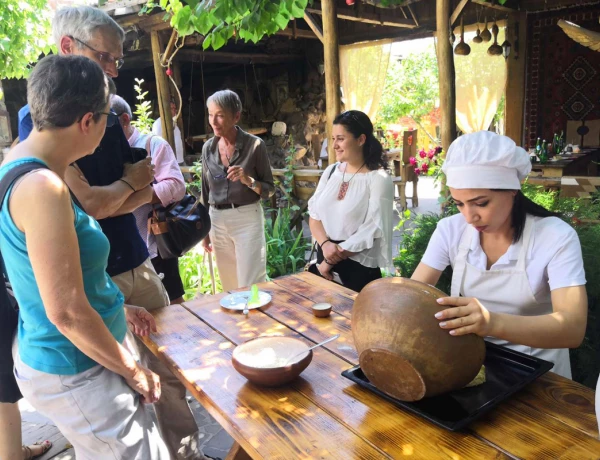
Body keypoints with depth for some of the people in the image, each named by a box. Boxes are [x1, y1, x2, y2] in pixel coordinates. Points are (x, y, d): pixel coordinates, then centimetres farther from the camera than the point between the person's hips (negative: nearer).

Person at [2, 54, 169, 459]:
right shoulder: (41, 187, -26)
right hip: (74, 374, -9)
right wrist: (132, 370, -13)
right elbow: (67, 312, -26)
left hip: (57, 358, 9)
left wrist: (116, 309, 19)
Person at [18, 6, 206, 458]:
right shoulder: (37, 116, -12)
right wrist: (128, 182, 0)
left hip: (138, 264, 6)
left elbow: (145, 190, 7)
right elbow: (89, 204, -19)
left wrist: (103, 201, -12)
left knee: (169, 370, 12)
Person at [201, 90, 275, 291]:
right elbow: (206, 191, 13)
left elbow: (269, 190, -3)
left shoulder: (255, 145, -8)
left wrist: (248, 180, -23)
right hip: (217, 221, 5)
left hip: (247, 219, -5)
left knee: (251, 286, -5)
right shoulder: (208, 147, 5)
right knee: (229, 285, 14)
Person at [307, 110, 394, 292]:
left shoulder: (379, 179, -12)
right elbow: (314, 214, 5)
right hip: (323, 260, 5)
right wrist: (325, 244, -15)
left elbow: (372, 231, -16)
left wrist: (331, 261, -12)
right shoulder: (330, 171, 5)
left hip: (359, 268, -5)